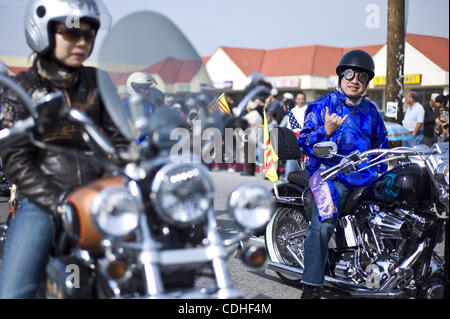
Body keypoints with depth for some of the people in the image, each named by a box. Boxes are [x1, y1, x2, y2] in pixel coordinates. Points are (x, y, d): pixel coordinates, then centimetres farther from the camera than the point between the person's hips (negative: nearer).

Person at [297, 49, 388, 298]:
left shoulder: (371, 111, 21)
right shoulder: (322, 106, 4)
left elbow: (381, 145, 31)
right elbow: (304, 142, -3)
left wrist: (379, 175, 17)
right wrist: (326, 131, -21)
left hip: (365, 175, 6)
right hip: (330, 173, -6)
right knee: (323, 224, -29)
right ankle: (311, 287, -23)